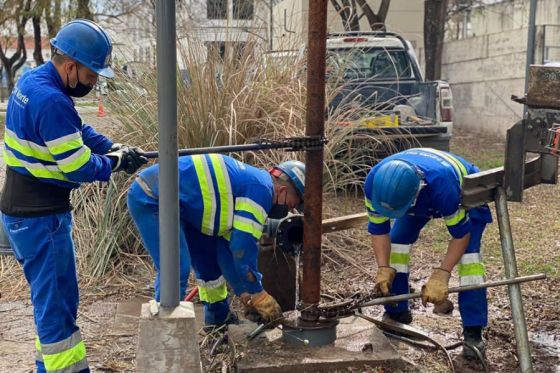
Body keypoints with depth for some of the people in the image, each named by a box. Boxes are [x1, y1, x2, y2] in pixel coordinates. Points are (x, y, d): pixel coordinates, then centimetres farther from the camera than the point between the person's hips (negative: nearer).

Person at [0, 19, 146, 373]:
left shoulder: (33, 80, 6)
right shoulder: (52, 101, -25)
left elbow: (77, 130, 14)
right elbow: (79, 168, -22)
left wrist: (114, 147, 1)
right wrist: (117, 161, -5)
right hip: (40, 217, -10)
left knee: (51, 298, 20)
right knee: (57, 301, 0)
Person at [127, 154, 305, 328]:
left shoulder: (247, 183, 15)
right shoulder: (261, 189, -14)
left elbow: (229, 246, 17)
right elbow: (243, 247, -17)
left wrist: (247, 295, 17)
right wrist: (259, 296, -6)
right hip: (150, 200, -11)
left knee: (210, 260, 16)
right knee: (175, 269, -17)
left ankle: (219, 320, 30)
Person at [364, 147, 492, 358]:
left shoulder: (442, 184, -47)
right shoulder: (375, 182, -35)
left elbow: (461, 233, -33)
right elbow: (378, 228, -20)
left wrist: (441, 275, -37)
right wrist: (384, 269, -30)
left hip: (465, 190, -4)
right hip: (421, 198, 4)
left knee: (469, 250, -22)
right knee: (397, 239, -9)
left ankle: (473, 331, -15)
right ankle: (396, 313, 9)